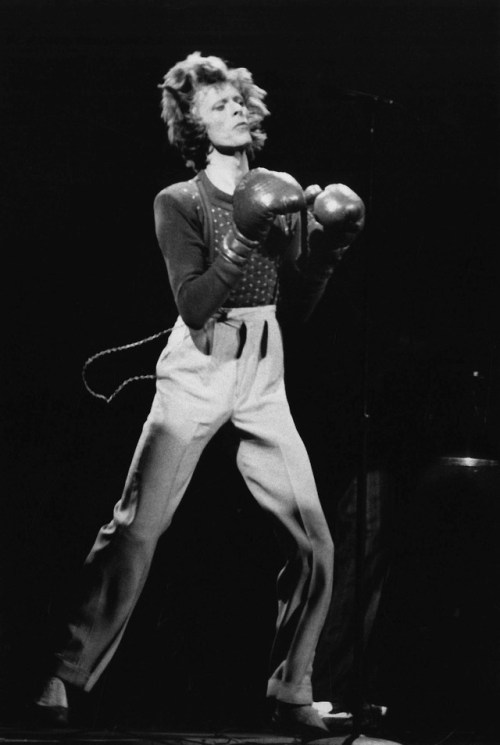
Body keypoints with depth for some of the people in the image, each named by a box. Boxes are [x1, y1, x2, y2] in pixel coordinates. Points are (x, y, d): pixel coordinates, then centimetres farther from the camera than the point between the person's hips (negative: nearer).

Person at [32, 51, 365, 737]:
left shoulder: (278, 195, 10)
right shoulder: (179, 203, -1)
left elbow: (298, 307, 8)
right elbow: (193, 304, -12)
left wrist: (325, 250, -8)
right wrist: (240, 246, -25)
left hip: (264, 382, 4)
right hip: (196, 374, -4)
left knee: (314, 541, -5)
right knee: (135, 531, -12)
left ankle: (291, 692, 8)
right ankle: (67, 678, -5)